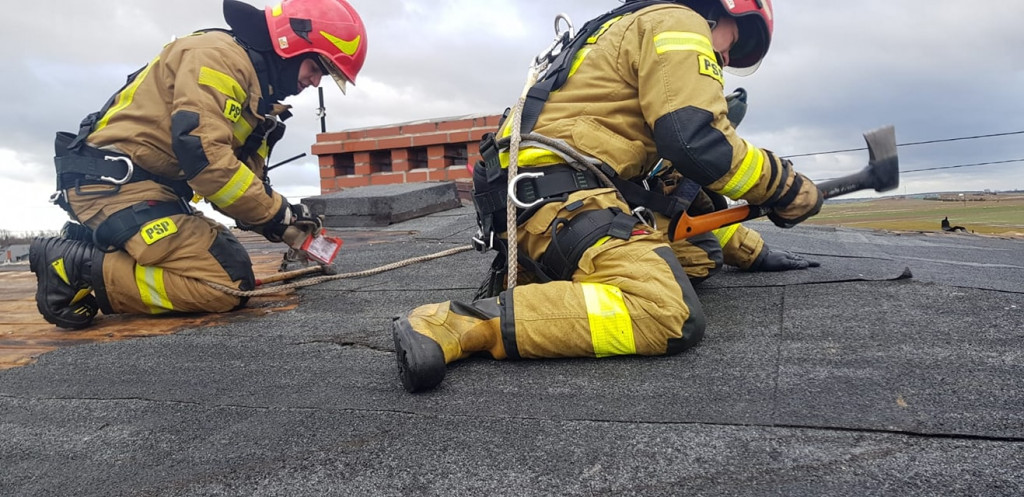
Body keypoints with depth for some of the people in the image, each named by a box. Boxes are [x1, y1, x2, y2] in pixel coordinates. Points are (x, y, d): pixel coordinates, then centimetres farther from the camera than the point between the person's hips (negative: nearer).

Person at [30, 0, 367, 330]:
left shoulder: (258, 95, 17)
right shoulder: (219, 55, -13)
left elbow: (244, 173, 14)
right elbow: (201, 153, -25)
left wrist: (283, 217, -4)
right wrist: (276, 214, -18)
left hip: (153, 188, 10)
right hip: (115, 182, -10)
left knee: (230, 263, 11)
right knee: (227, 284, -19)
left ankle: (94, 247, 9)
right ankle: (78, 268, -11)